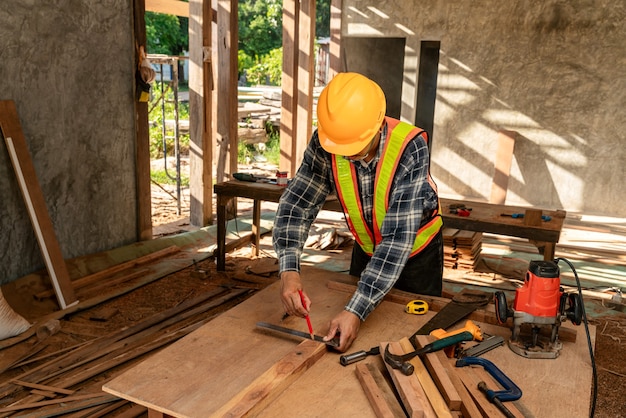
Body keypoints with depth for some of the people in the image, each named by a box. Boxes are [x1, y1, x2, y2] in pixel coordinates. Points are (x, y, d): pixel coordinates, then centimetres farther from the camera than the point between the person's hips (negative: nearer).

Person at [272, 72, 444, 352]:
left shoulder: (409, 148, -36)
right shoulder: (325, 143, -26)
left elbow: (398, 237, -39)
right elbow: (296, 204, -23)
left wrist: (356, 310, -44)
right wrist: (288, 270, -40)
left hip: (416, 249, -3)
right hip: (366, 247, 3)